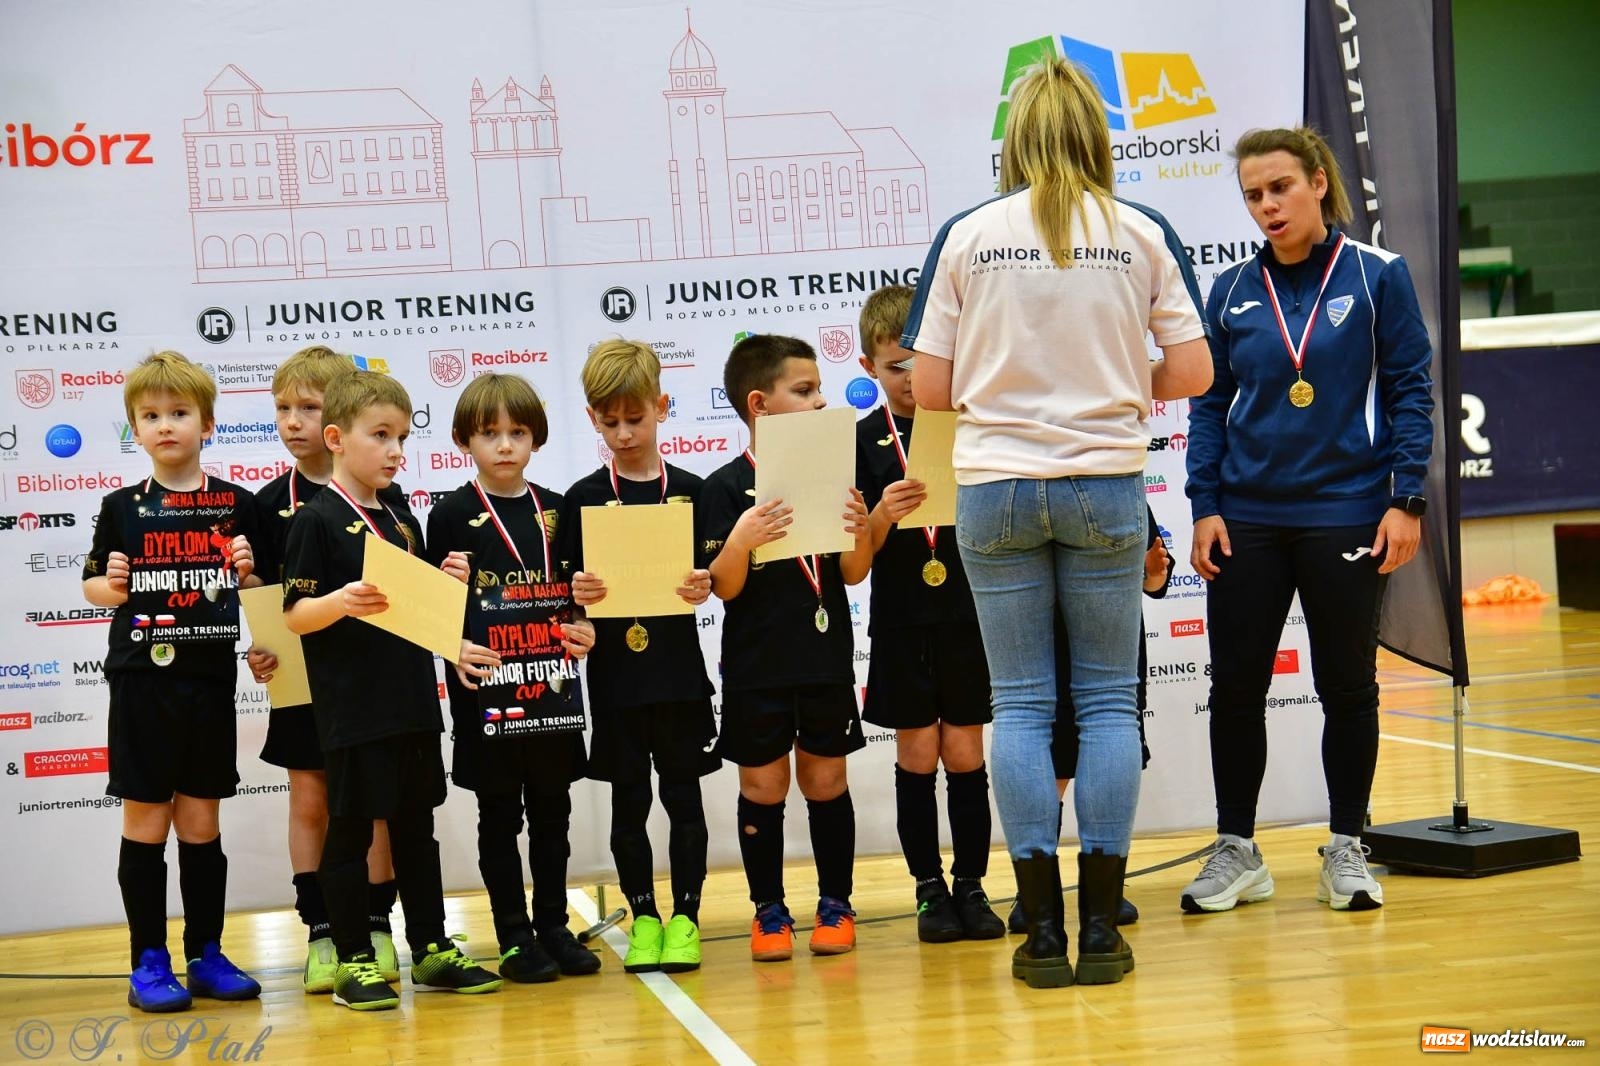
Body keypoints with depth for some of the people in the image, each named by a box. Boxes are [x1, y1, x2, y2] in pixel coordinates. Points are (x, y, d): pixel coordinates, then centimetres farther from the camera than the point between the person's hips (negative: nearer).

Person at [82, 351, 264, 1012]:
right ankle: (148, 962, 8)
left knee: (201, 822, 8)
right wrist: (111, 586, -11)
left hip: (210, 682, 1)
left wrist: (247, 575, -10)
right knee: (146, 820, 2)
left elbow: (260, 597, 10)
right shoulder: (122, 507, 3)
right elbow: (93, 585, 9)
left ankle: (206, 955, 17)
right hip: (142, 682, -1)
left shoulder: (237, 505, 4)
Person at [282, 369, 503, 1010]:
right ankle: (353, 963, 8)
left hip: (412, 703, 7)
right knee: (351, 830, 1)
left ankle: (431, 949, 22)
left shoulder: (402, 521, 13)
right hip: (352, 710, -7)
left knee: (416, 826, 14)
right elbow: (296, 615, -13)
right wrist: (343, 602, -30)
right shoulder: (317, 520, -8)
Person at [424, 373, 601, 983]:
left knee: (551, 811, 11)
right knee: (500, 815, 4)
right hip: (485, 690, -4)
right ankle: (515, 937, 11)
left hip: (551, 684, 4)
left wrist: (584, 628, -1)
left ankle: (554, 928, 21)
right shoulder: (452, 515, -2)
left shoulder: (556, 510, 10)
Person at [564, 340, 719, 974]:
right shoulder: (584, 498, 3)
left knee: (683, 795, 4)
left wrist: (703, 587, -17)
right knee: (628, 800, 7)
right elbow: (568, 589, 3)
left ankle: (685, 918, 12)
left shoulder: (688, 491, 3)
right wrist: (578, 594, -18)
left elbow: (710, 577, 4)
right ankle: (643, 917, 17)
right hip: (613, 675, 0)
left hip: (678, 669, 0)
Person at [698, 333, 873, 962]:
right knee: (762, 785, 6)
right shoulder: (726, 488, -6)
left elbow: (853, 574, 6)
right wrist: (739, 541, -28)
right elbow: (724, 587, -9)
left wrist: (861, 533, -15)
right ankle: (769, 911, 17)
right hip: (756, 668, -2)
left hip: (826, 659, 2)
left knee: (825, 780, 9)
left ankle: (835, 904, 20)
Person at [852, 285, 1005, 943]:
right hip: (901, 623, 0)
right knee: (917, 754, 4)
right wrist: (883, 514, -21)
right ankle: (929, 888, 13)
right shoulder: (864, 440, 2)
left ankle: (971, 885, 12)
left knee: (964, 753, 3)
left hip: (968, 617, 0)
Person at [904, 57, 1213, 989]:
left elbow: (930, 388, -1)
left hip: (996, 488, 0)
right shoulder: (1142, 233, 0)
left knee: (1021, 704, 6)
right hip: (1106, 484, 0)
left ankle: (1044, 932, 6)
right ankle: (1102, 929, 7)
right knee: (1108, 699, 8)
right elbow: (1193, 374, -1)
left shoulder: (966, 236, 0)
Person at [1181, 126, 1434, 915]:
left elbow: (1409, 391, -3)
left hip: (1346, 516, -2)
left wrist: (1407, 499, -9)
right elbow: (1209, 405, 7)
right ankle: (1237, 851, 17)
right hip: (1247, 517, 2)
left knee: (1347, 685, 8)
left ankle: (1346, 850, 21)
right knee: (1235, 685, 4)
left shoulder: (1377, 277, -3)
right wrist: (1204, 508, -1)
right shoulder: (1232, 293, 4)